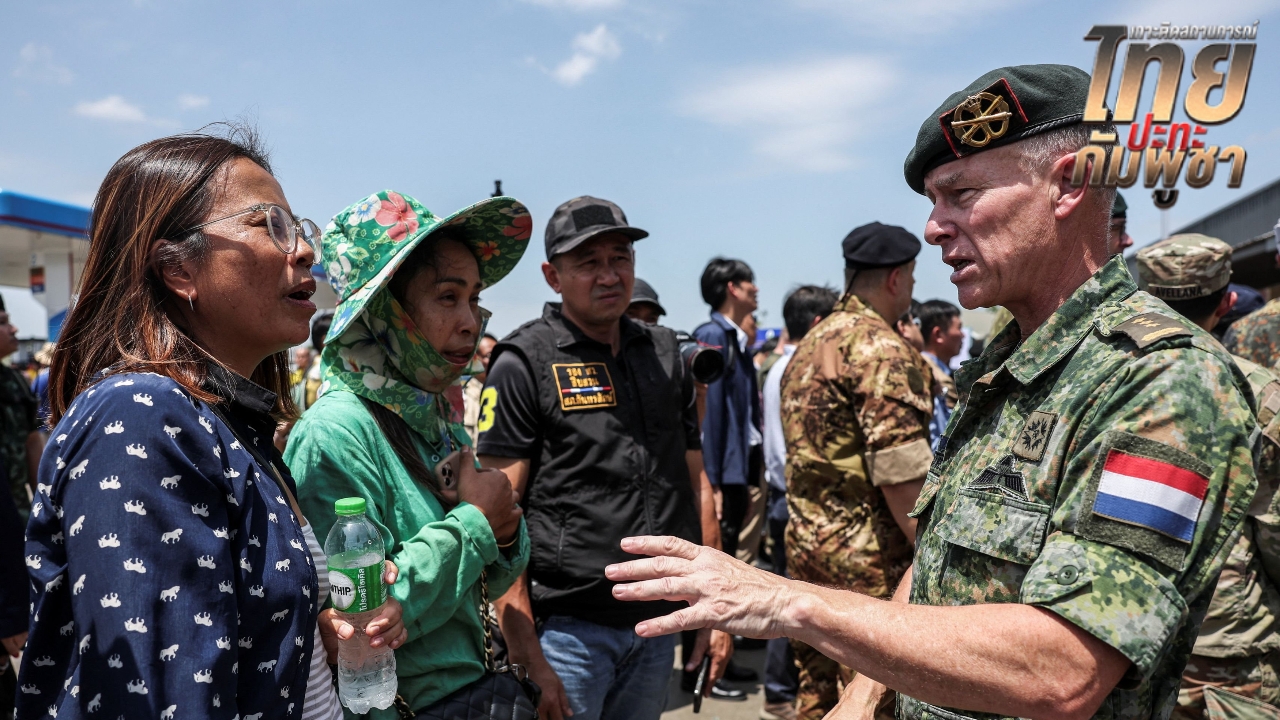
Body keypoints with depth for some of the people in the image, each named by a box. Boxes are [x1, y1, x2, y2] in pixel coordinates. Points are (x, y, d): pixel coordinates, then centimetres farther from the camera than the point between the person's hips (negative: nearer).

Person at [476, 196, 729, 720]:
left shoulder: (663, 353, 8)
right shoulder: (524, 363, -9)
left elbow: (694, 483, 12)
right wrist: (526, 656, -17)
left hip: (658, 623, 5)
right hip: (568, 629, -5)